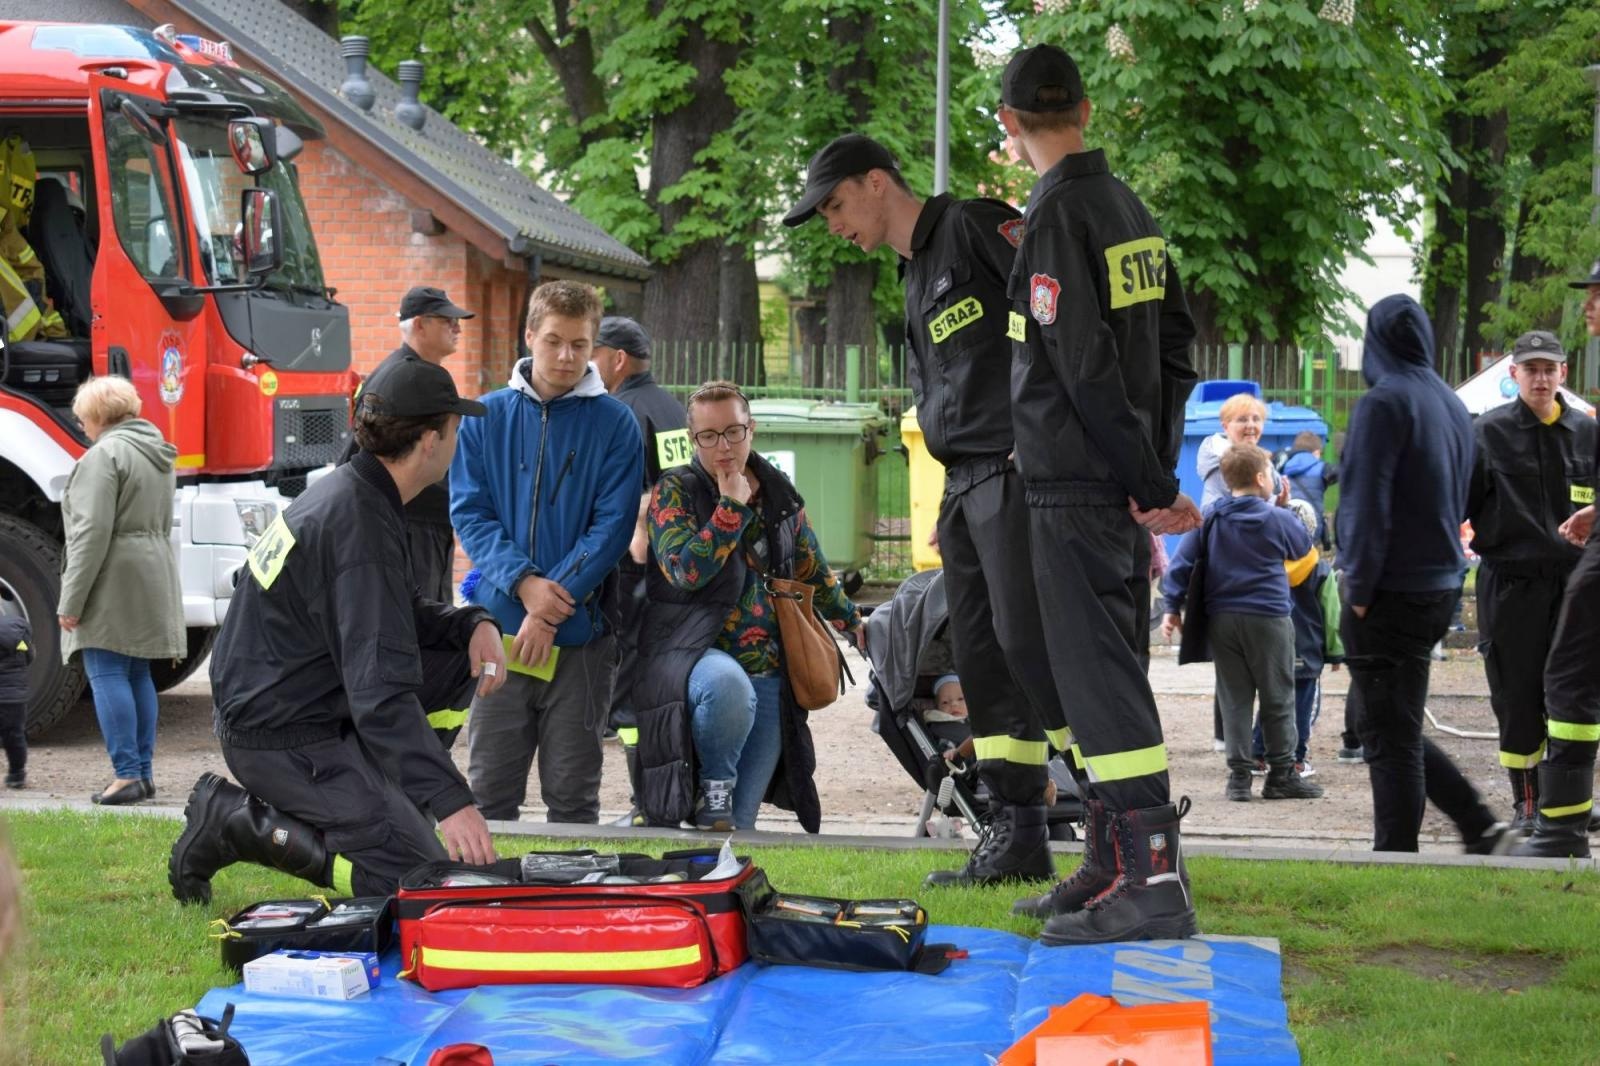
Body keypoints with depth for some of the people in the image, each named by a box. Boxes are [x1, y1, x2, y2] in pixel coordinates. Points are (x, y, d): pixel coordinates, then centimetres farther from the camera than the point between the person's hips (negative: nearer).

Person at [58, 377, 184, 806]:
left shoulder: (105, 455, -14)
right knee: (138, 675, 13)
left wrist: (72, 600, -17)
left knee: (107, 674, -7)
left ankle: (127, 775, -11)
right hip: (155, 575, 9)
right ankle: (143, 772, 15)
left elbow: (92, 532, -19)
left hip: (114, 579, -9)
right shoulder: (158, 454, 15)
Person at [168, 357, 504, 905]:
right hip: (282, 736, -10)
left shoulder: (346, 489, 7)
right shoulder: (362, 529, -24)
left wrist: (475, 625, -1)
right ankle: (237, 824, -6)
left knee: (463, 655, 11)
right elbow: (381, 691, -31)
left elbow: (403, 611, 19)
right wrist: (450, 802, -35)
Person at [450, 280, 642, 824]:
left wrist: (552, 607, -14)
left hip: (581, 635, -1)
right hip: (500, 626, 1)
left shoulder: (614, 424, 1)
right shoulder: (486, 417, 6)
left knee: (573, 795, 5)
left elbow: (613, 525, -6)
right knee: (489, 789, 4)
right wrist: (524, 583, -15)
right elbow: (469, 511, 0)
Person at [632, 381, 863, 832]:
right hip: (697, 656, -5)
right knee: (729, 685, -39)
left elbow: (813, 571, 30)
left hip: (769, 678, 5)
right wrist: (731, 506, -15)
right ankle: (713, 787, -15)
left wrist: (852, 622, 39)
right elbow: (684, 570, -18)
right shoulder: (675, 491, -2)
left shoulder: (779, 495, 13)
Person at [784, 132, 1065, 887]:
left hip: (1016, 470, -10)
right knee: (980, 656, 6)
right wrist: (949, 501, 19)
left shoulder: (974, 228, -5)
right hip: (963, 486, 10)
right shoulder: (915, 281, 24)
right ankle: (1017, 834, 9)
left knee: (1027, 640, -15)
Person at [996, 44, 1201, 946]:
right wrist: (1156, 474, 13)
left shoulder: (1056, 215, -14)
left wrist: (1151, 484, -15)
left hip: (1076, 489, -9)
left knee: (1097, 676, -9)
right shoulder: (1134, 210, 12)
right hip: (1125, 486, 9)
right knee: (1113, 673, 14)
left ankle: (1154, 880, -13)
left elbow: (1086, 366, -19)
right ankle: (1114, 863, 21)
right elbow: (1178, 343, 15)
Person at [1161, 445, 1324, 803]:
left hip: (1221, 620, 3)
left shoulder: (1209, 521, 3)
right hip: (1268, 618, -3)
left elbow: (1182, 562, -1)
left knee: (1234, 698, 8)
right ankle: (1281, 773, 9)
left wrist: (1173, 607, 3)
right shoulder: (1278, 520, -5)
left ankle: (1238, 774, 6)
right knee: (1278, 699, 6)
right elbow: (1305, 551, 14)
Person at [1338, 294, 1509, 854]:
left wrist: (1360, 588, -12)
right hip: (1440, 587, 8)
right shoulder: (1452, 405, 11)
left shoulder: (1384, 401, -14)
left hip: (1390, 596, -8)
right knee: (1400, 730, 18)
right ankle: (1480, 826, 13)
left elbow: (1368, 503, -18)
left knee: (1390, 736, -2)